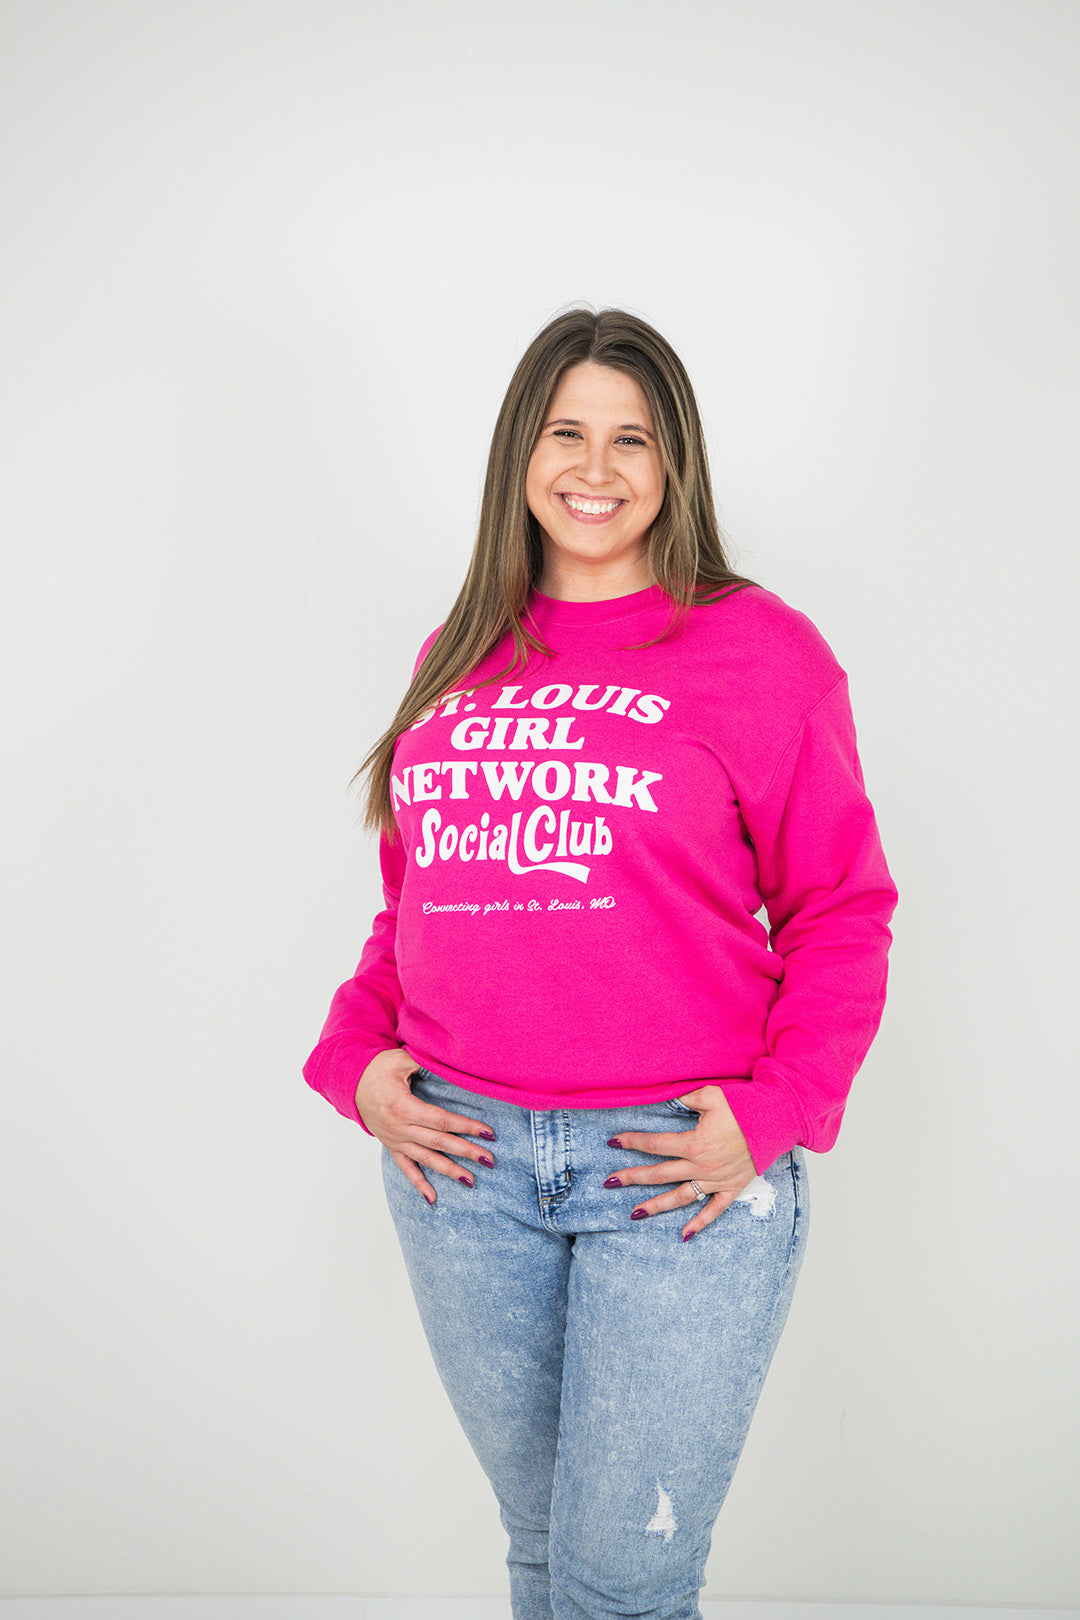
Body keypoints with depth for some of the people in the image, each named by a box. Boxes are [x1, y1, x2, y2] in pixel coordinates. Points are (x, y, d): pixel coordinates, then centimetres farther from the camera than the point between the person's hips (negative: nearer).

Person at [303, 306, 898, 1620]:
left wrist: (772, 1114, -12)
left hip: (681, 1168, -4)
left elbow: (841, 913, -2)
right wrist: (358, 1056, 2)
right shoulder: (460, 657, 11)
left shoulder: (760, 650, -3)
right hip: (461, 1159, 4)